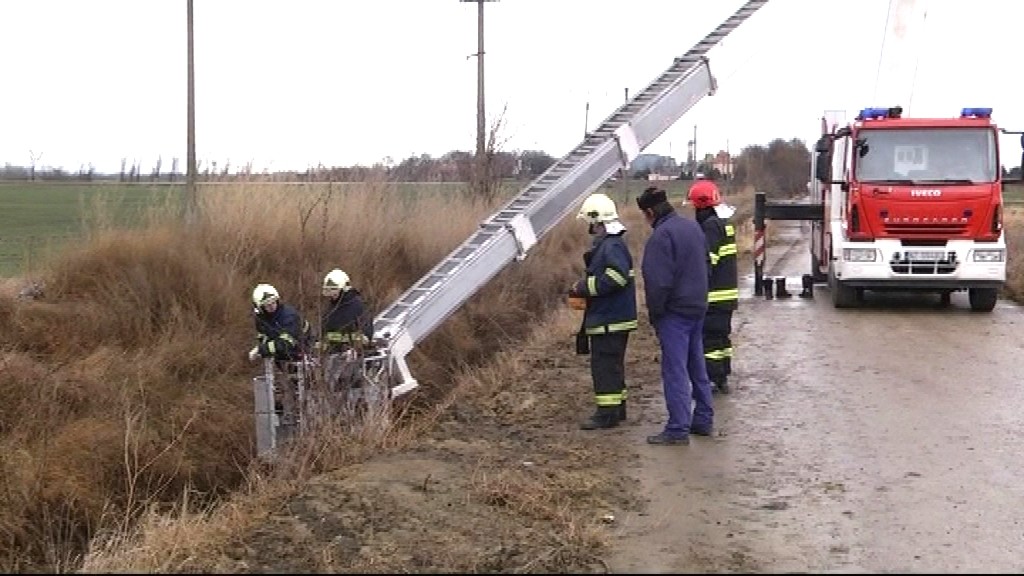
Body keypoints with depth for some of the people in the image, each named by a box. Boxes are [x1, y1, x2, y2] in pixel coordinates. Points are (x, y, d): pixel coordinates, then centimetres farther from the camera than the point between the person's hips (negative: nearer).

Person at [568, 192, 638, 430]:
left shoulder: (612, 246, -19)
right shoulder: (604, 244, 15)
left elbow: (616, 278, -29)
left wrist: (583, 287, -21)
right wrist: (583, 288, 7)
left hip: (609, 320, -11)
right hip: (612, 317, 11)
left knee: (604, 364, -6)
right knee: (612, 363, 18)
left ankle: (607, 413, -2)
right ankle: (617, 407, 27)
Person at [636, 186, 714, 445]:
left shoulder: (661, 236, -19)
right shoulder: (693, 226, 9)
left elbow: (658, 281, -22)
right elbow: (704, 266, 17)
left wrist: (655, 313, -10)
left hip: (675, 312, -9)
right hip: (698, 307, 9)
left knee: (675, 371, -4)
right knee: (697, 367, 17)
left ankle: (678, 429, -3)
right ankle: (703, 420, 24)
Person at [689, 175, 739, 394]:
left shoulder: (711, 226, -17)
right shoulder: (724, 223, 14)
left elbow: (706, 263, -21)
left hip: (714, 294, -10)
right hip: (728, 291, 10)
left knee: (709, 337, -6)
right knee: (722, 335, 16)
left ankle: (711, 380, -4)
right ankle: (722, 379, 23)